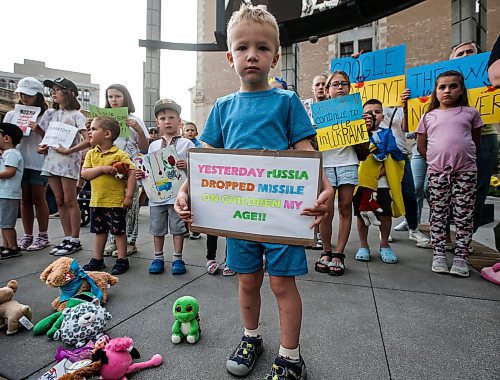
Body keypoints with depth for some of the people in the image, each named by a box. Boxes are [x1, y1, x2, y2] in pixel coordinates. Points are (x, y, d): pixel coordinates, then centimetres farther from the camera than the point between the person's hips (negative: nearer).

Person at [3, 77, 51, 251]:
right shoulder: (11, 115, 9)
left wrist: (39, 131, -20)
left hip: (38, 163, -3)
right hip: (19, 162, 4)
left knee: (39, 199, 3)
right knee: (25, 200, 9)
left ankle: (43, 236, 13)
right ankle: (27, 236, 18)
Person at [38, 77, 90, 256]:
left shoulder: (76, 115, -2)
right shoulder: (49, 114, 16)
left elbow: (87, 140, -12)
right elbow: (44, 135, 23)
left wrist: (68, 150, -20)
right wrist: (41, 147, 3)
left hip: (68, 161, -6)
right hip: (51, 159, 6)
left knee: (70, 201, -3)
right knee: (60, 201, 8)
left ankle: (75, 240, 6)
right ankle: (67, 238, 16)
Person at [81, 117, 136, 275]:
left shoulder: (120, 154, -10)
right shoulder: (91, 153, 7)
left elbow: (132, 174, -13)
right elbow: (84, 174, -2)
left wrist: (129, 195, -18)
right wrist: (102, 169, -18)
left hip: (116, 201, -6)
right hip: (96, 201, 6)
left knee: (119, 231, 5)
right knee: (99, 231, 18)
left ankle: (122, 260, 17)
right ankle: (97, 259, 31)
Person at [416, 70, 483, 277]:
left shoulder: (470, 112, 8)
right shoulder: (428, 116, 8)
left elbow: (475, 140, 15)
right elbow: (421, 145, 10)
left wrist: (461, 156, 8)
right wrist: (439, 158, 4)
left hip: (465, 171, 0)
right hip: (437, 171, 1)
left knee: (464, 215, 2)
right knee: (438, 214, 5)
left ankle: (461, 257, 12)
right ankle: (439, 255, 15)